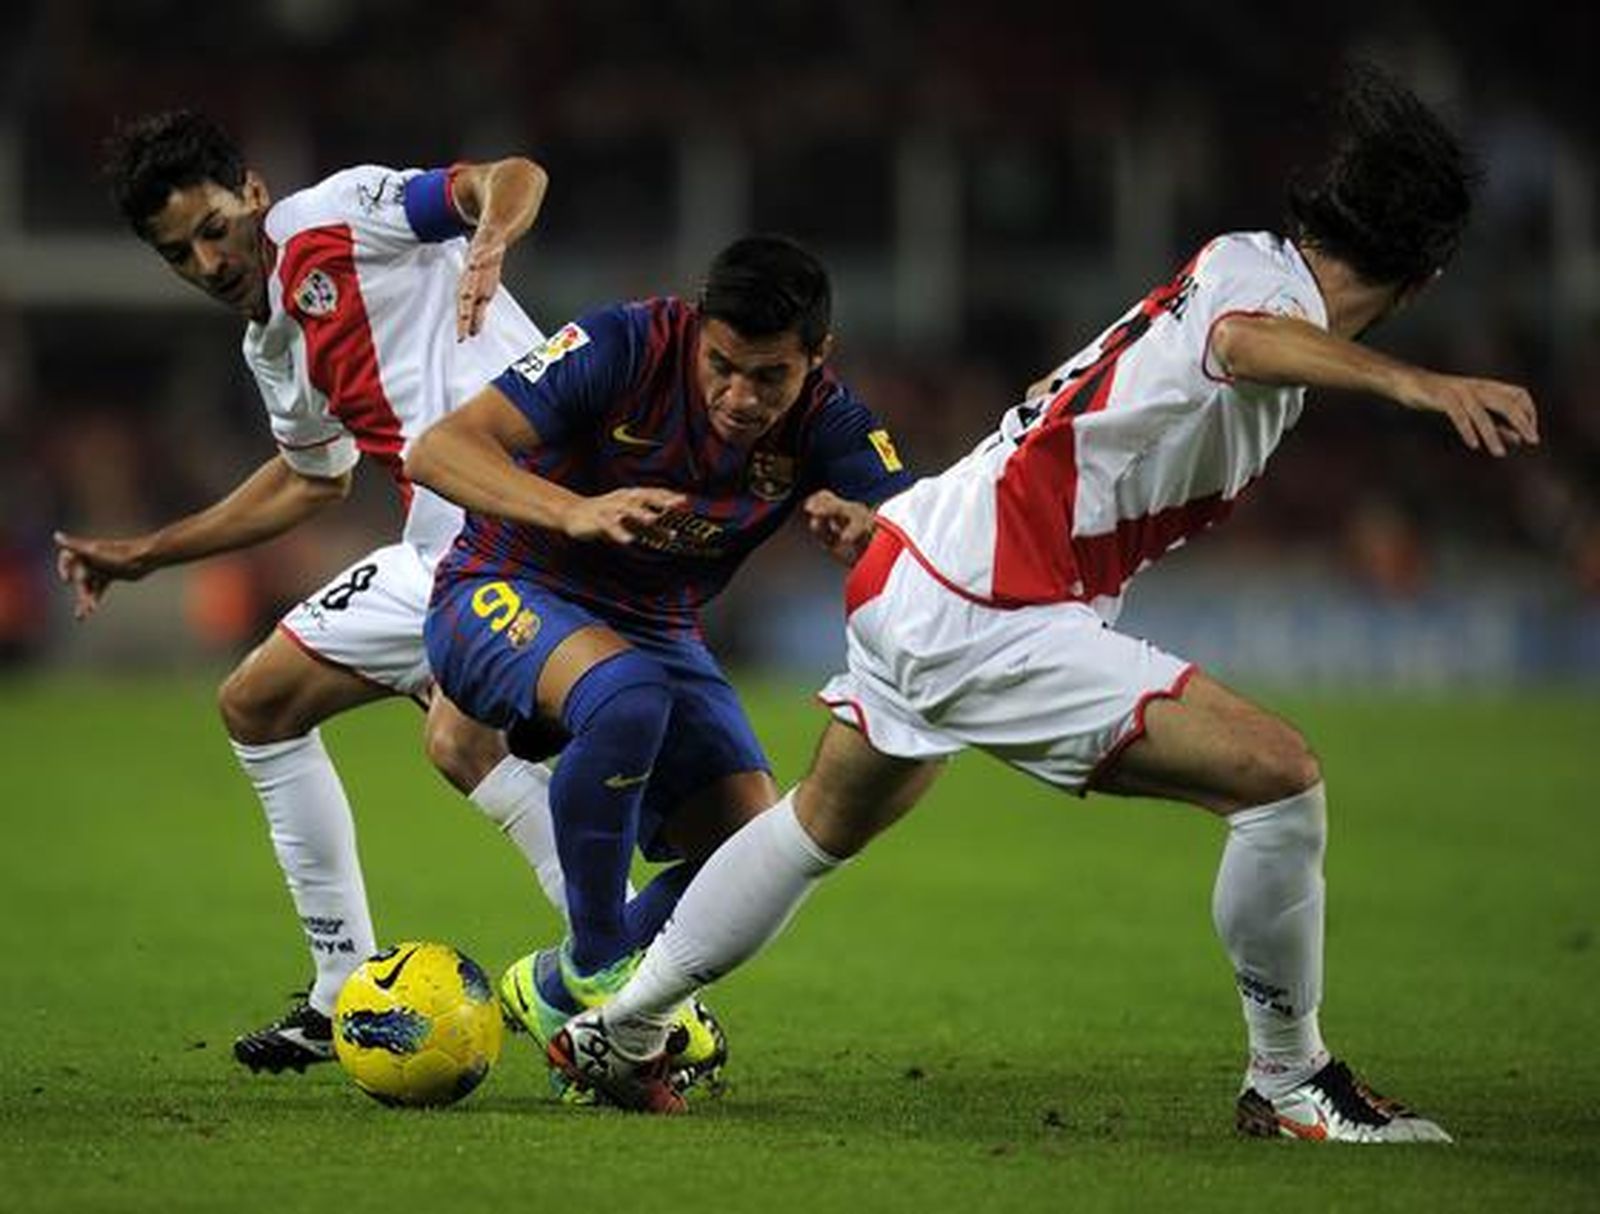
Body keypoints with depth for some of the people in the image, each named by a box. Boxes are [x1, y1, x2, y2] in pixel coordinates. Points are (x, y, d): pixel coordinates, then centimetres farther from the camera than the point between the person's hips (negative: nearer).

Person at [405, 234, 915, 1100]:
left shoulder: (825, 427, -12)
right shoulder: (627, 347, -24)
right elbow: (437, 450, -30)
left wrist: (863, 530, -45)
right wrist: (575, 511, -47)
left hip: (658, 635, 5)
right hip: (504, 598, -5)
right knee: (626, 693, -38)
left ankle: (556, 992, 10)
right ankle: (596, 965, -21)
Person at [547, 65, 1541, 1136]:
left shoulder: (1250, 263, 12)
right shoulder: (1258, 273, -14)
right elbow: (1245, 341, -40)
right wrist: (1408, 379, -58)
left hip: (904, 573, 10)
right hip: (988, 622, -10)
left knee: (826, 822, 32)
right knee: (1279, 776, -14)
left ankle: (617, 1034, 47)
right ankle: (1288, 1081, 0)